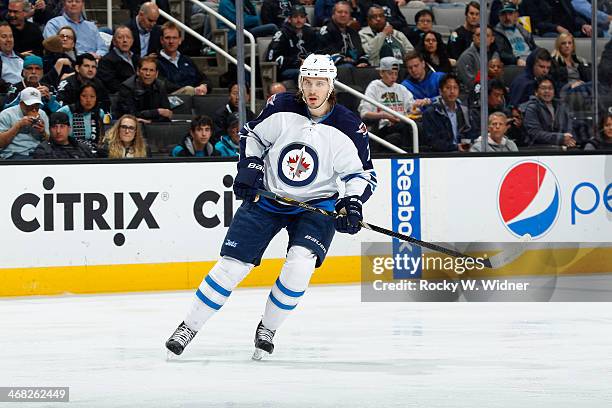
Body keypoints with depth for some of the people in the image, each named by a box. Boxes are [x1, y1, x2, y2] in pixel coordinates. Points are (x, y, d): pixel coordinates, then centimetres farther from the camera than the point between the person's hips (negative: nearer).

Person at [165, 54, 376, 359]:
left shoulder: (348, 128, -14)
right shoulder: (281, 108, -11)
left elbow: (363, 174, -5)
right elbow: (251, 134, 7)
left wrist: (352, 203, -22)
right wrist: (248, 167, -7)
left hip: (317, 205, -1)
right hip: (267, 197, 1)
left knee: (300, 263, -24)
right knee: (232, 265, -4)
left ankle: (267, 329, -2)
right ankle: (189, 327, 9)